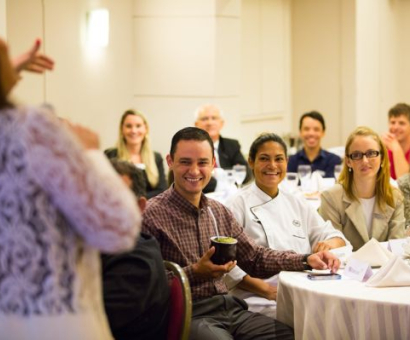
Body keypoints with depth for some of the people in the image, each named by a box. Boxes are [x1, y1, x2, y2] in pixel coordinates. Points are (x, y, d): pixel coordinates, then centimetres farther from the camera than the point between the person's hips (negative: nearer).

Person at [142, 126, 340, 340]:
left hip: (230, 308, 7)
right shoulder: (152, 215, -7)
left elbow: (254, 257, 17)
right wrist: (195, 273, -23)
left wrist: (306, 260, 5)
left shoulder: (220, 212, 15)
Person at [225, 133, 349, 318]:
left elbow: (333, 235, 23)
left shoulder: (296, 203, 21)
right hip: (260, 302, -6)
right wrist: (267, 290, -17)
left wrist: (330, 244, -2)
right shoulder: (239, 204, 2)